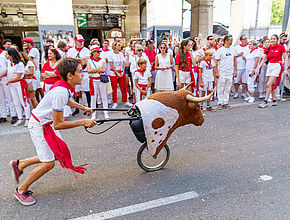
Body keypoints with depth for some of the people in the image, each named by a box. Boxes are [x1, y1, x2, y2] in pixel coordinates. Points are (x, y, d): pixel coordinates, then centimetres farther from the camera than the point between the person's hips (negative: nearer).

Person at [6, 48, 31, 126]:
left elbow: (17, 78, -14)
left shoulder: (19, 64, -15)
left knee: (24, 102, -2)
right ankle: (20, 119, 18)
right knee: (16, 103, 10)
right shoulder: (8, 62, 7)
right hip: (11, 85, 8)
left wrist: (8, 81, -3)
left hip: (19, 84, -8)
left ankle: (27, 119, 6)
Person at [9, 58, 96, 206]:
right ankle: (21, 191, 18)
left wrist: (84, 108, 23)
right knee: (48, 163, -5)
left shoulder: (65, 86, -4)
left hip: (47, 123, 9)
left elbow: (67, 101, 22)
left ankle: (19, 164, 30)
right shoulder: (60, 92, -33)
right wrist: (82, 122, -28)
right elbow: (58, 124, -30)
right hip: (39, 125, -9)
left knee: (58, 153, 15)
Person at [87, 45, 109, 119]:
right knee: (93, 97, 3)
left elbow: (104, 70, -8)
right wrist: (99, 69, -10)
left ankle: (106, 113, 14)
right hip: (93, 80, -1)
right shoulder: (89, 61, 4)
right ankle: (93, 114, 12)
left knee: (104, 96, 6)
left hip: (102, 80, 1)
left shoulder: (102, 60, 6)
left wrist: (94, 70, -10)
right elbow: (89, 70, -10)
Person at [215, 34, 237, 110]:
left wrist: (235, 70, 11)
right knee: (221, 89, 2)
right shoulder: (220, 50, -6)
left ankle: (225, 103, 17)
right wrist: (216, 72, -12)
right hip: (222, 73, -4)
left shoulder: (233, 50, 9)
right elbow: (216, 62, -7)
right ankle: (220, 103, 11)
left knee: (227, 89, 9)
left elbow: (235, 60, 16)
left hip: (230, 72, 5)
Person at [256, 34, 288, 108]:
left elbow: (285, 59, -3)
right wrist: (258, 68, 1)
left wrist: (285, 69, -9)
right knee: (272, 85, 9)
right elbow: (263, 60, 9)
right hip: (269, 66, 6)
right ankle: (274, 101, 19)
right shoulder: (268, 49, 7)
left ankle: (265, 101, -10)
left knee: (269, 85, -14)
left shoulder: (281, 47, -5)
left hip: (277, 66, -6)